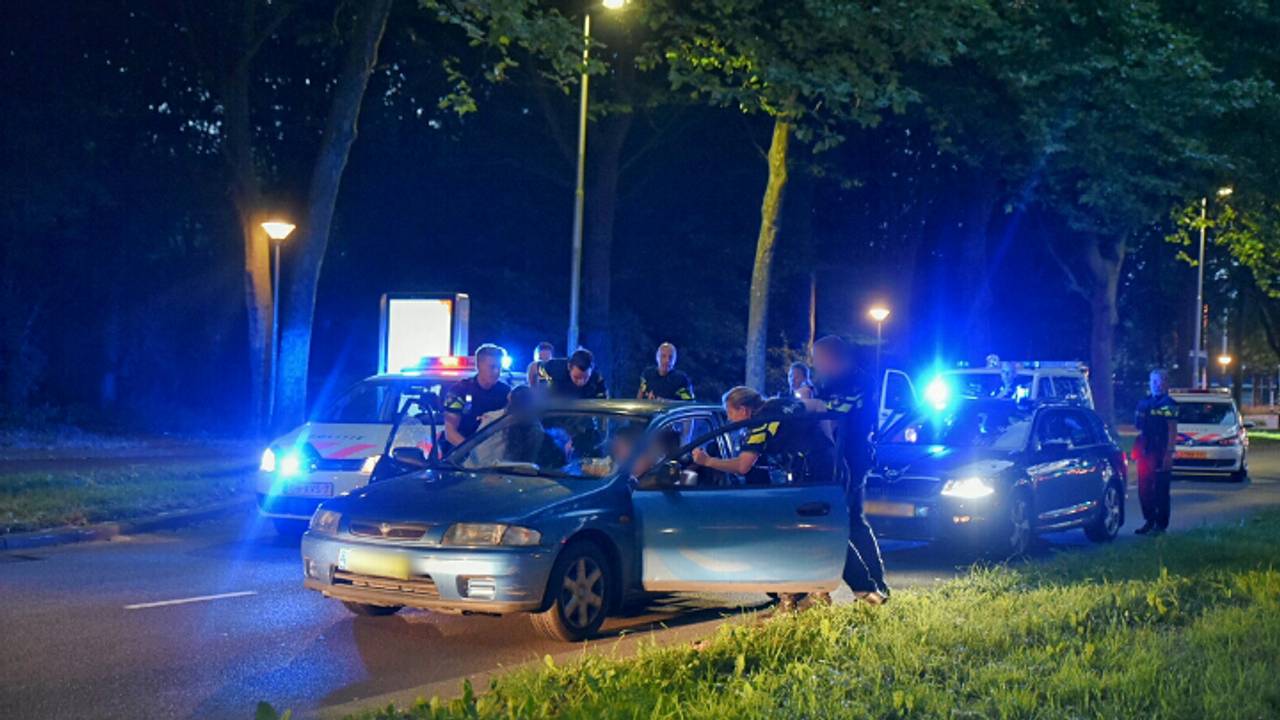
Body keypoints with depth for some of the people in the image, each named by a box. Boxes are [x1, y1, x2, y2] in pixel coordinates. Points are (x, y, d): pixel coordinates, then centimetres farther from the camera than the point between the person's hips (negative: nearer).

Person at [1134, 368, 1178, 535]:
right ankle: (1149, 521, 20)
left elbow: (1172, 431, -11)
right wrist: (1138, 449, 15)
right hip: (1146, 452, 7)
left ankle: (1161, 524, 2)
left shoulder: (1168, 404, -6)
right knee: (1144, 489, 9)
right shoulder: (1145, 403, 15)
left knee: (1161, 490, -2)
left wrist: (1169, 453, -17)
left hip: (1160, 453, -7)